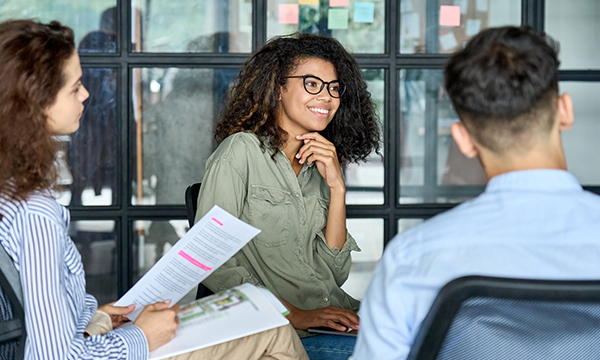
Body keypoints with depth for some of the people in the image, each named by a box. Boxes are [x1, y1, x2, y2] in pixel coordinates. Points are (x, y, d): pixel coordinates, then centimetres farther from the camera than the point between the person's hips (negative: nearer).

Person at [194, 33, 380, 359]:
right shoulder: (241, 151, -3)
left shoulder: (317, 164, 17)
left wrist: (337, 188, -1)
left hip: (338, 320, 7)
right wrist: (295, 316, -18)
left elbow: (335, 273, 10)